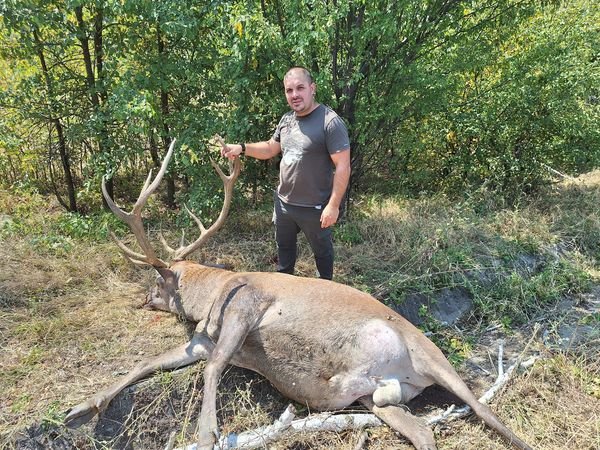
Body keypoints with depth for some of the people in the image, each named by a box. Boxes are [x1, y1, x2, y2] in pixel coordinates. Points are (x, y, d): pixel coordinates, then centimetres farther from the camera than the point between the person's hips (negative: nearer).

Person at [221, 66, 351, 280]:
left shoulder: (330, 122, -20)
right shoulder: (287, 119, 4)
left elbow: (343, 166, -21)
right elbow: (270, 148, 15)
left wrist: (333, 205, -23)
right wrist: (242, 148, -1)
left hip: (314, 208, -7)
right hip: (283, 202, 7)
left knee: (322, 250, 15)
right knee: (284, 246, 25)